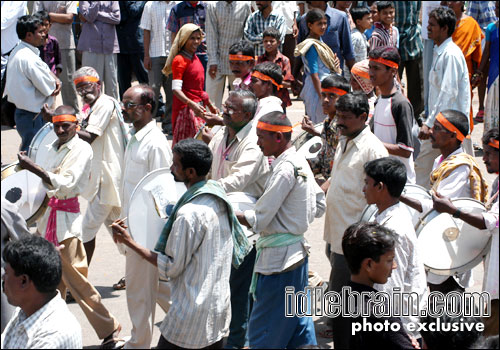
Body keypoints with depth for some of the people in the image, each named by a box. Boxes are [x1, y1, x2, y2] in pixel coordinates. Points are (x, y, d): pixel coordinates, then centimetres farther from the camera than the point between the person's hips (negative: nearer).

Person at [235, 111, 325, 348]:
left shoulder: (284, 170, -20)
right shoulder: (300, 162, 8)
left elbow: (257, 220, -20)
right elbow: (319, 206, 18)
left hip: (279, 257, -10)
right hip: (297, 250, 10)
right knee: (298, 323, 18)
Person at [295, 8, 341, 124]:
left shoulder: (319, 42, 10)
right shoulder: (312, 46, -17)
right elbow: (314, 76, -20)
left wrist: (334, 62, 0)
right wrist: (323, 99, -21)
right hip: (319, 90, -9)